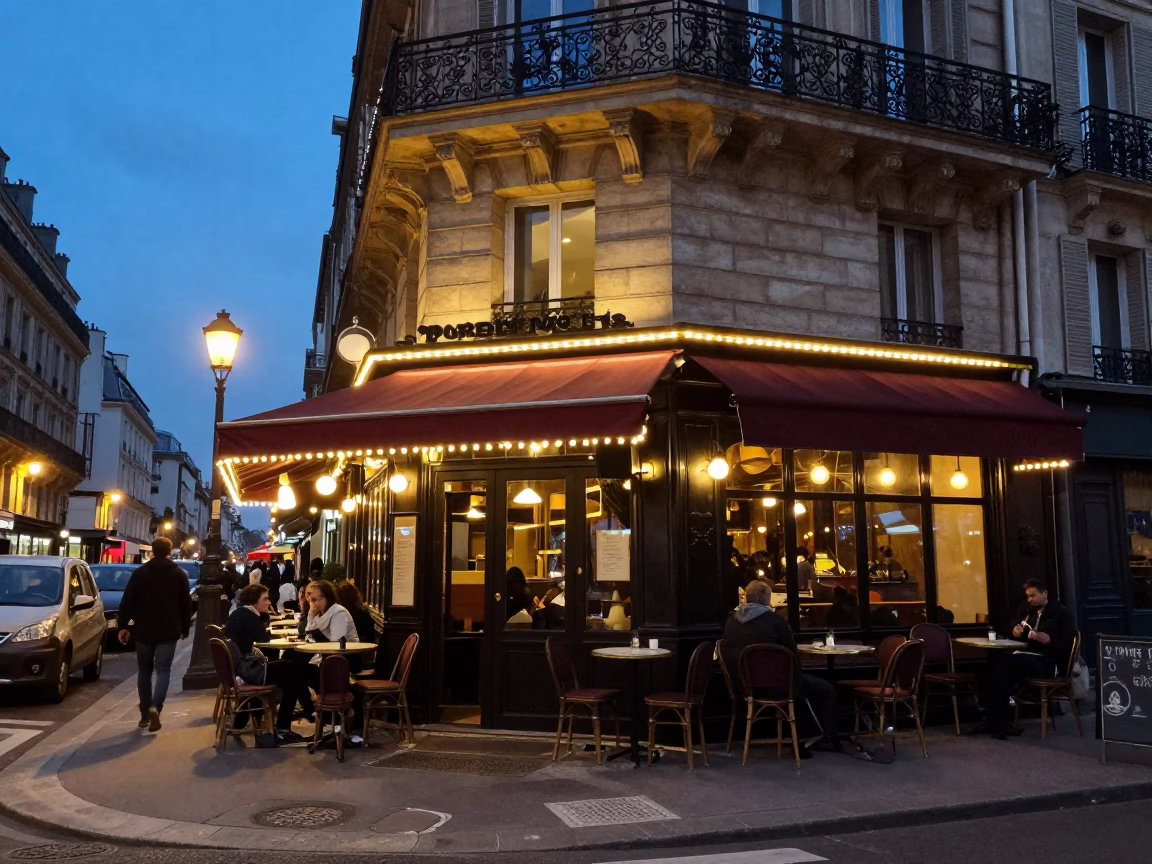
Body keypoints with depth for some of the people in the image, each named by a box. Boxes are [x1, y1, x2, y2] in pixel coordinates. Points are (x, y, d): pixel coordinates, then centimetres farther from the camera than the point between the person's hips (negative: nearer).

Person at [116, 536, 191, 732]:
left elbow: (127, 601, -1)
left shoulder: (140, 572, 2)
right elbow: (186, 605, 6)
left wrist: (122, 625, 4)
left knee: (144, 671, 13)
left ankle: (145, 714, 16)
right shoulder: (179, 574, 3)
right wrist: (185, 628, 15)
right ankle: (155, 707, -20)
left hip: (143, 630, 1)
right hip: (168, 631, -1)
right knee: (163, 670, 1)